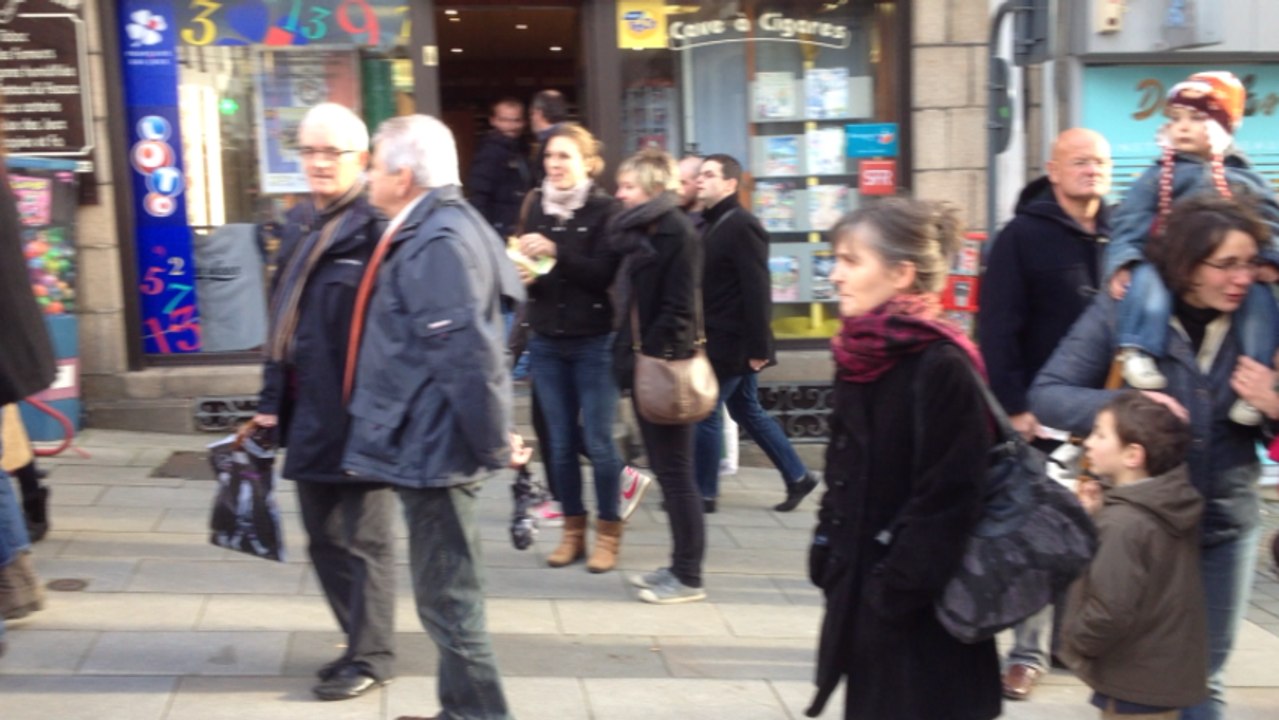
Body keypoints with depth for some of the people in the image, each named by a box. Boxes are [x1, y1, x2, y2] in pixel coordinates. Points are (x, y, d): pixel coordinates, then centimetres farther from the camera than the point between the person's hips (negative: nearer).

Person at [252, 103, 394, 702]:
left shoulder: (375, 227, -14)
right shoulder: (298, 224, 13)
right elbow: (281, 315, 17)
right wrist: (272, 397, 16)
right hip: (309, 409, 9)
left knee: (364, 539, 5)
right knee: (323, 535, 17)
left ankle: (371, 656, 20)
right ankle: (360, 641, 32)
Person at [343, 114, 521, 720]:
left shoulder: (438, 243, -20)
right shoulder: (424, 232, 13)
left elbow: (468, 356, -26)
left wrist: (492, 444, -19)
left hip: (433, 448, -11)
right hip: (425, 443, 11)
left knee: (446, 598, 0)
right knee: (448, 592, 20)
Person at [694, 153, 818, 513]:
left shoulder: (741, 227, -16)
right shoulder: (713, 224, 14)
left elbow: (757, 290, -21)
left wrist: (758, 347, -22)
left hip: (732, 342, -10)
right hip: (721, 339, 10)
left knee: (704, 413, -1)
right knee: (747, 412, 16)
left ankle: (704, 493, 13)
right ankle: (797, 477, 24)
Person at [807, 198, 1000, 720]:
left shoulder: (943, 367, -18)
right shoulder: (859, 359, 7)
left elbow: (946, 504, -20)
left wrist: (891, 597, -17)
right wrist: (829, 566, 9)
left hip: (922, 619, -8)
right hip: (864, 602, 8)